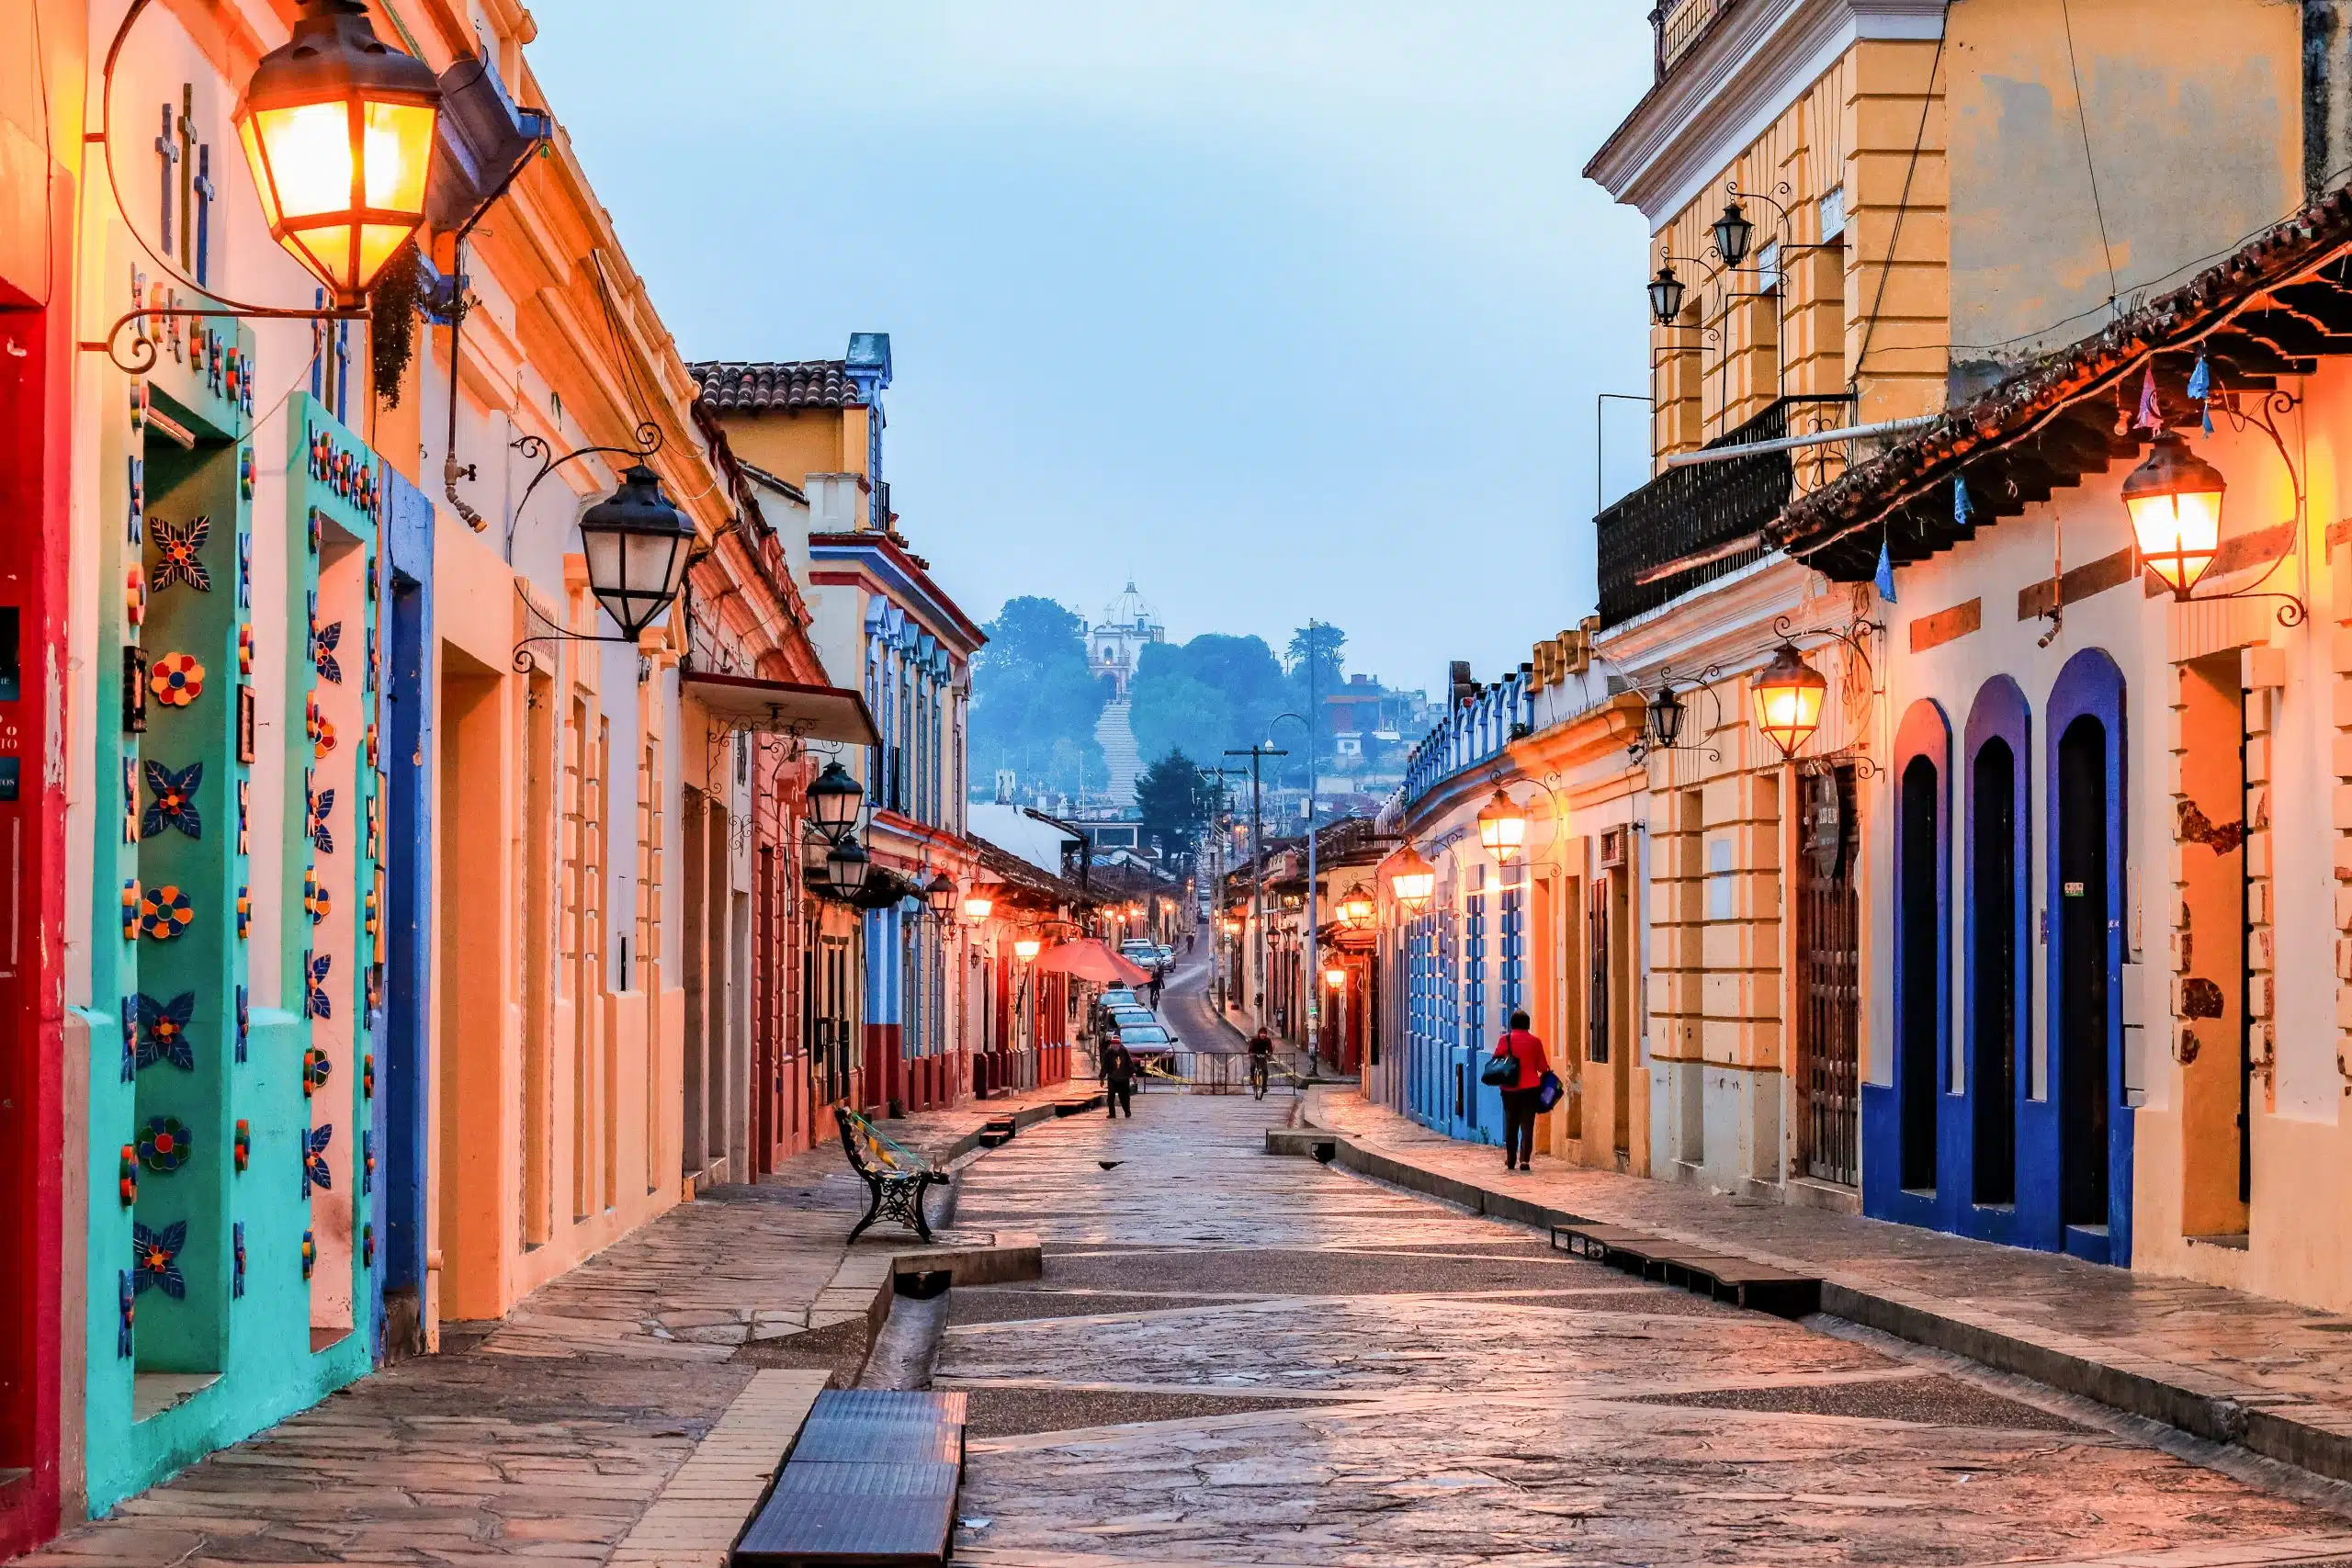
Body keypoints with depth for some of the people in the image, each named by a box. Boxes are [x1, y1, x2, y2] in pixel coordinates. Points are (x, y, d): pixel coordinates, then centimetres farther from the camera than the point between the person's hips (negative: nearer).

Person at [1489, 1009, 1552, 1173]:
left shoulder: (1505, 1039, -4)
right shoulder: (1534, 1041, -3)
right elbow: (1543, 1067, 0)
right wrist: (1547, 1069, 21)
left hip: (1509, 1090, 1)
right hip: (1530, 1088, -1)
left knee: (1511, 1126, 13)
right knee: (1527, 1125, 0)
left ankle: (1511, 1160, 18)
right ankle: (1524, 1158, -14)